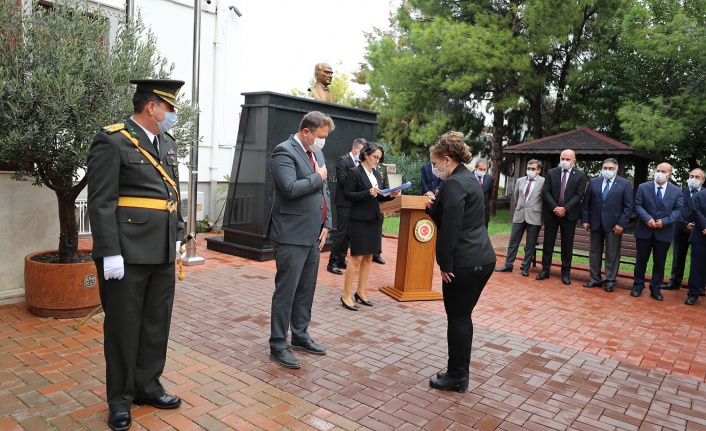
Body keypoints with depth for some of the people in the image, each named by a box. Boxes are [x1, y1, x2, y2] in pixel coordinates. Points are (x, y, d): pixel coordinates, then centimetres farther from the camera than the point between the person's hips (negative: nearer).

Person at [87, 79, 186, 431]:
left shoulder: (167, 143, 14)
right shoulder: (112, 141, -9)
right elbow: (101, 203, -14)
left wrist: (176, 238, 15)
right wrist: (110, 253, -17)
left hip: (162, 255, 7)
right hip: (127, 255, -7)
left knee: (157, 325, 15)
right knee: (123, 327, 7)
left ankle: (148, 387, 32)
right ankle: (120, 399, 24)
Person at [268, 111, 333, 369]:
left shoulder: (317, 154, 15)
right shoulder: (284, 152, -12)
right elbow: (290, 188, -26)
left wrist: (326, 225, 8)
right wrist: (319, 177, -11)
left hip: (313, 235, 8)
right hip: (291, 235, -8)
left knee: (306, 289, 15)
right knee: (286, 290, 0)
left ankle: (300, 336, 30)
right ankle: (278, 345, 12)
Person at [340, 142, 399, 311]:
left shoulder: (376, 174, 12)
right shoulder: (355, 172, -9)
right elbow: (347, 194, -13)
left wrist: (390, 196, -1)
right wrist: (367, 193, -22)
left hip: (374, 219, 7)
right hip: (359, 219, -7)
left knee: (368, 257, 10)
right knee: (357, 258, -5)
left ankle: (360, 292, 22)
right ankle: (346, 296, 5)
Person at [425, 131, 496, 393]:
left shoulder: (454, 184, -15)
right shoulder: (469, 180, 17)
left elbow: (450, 229, -19)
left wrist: (445, 264, -13)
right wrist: (433, 207, 2)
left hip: (465, 263, -10)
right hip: (483, 259, 10)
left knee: (457, 319, 2)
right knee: (463, 317, 17)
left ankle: (456, 377, 14)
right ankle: (460, 373, 27)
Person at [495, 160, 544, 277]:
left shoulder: (544, 182, -5)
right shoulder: (520, 180, 9)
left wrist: (536, 208, 3)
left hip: (534, 216, -4)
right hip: (519, 215, 4)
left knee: (530, 244, 5)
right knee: (513, 241, 7)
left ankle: (525, 267, 15)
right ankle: (508, 265, 15)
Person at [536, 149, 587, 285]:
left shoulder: (580, 175, -1)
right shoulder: (551, 172, 4)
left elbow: (579, 195, -6)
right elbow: (545, 191, -2)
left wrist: (565, 209, -16)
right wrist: (555, 207, -13)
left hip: (569, 214, -1)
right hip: (551, 213, 2)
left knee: (567, 244, 5)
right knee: (548, 242, 6)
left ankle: (565, 273, 13)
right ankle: (545, 270, 14)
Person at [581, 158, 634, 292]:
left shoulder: (625, 184, -1)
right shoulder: (593, 182, 7)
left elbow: (628, 206, -4)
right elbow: (586, 203, 7)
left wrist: (621, 224, -11)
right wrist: (585, 220, 0)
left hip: (614, 225, -3)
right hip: (595, 223, 3)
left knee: (612, 254, 3)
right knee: (594, 252, 9)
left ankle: (610, 281, 12)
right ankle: (595, 279, 18)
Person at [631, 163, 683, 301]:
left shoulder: (677, 191, 3)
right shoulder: (643, 187, 1)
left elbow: (678, 210, -2)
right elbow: (638, 206, -3)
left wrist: (664, 221, -16)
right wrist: (647, 219, -18)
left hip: (664, 232, 1)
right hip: (644, 230, 0)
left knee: (659, 262, 7)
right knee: (641, 260, 7)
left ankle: (655, 289, 18)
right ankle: (638, 286, 19)